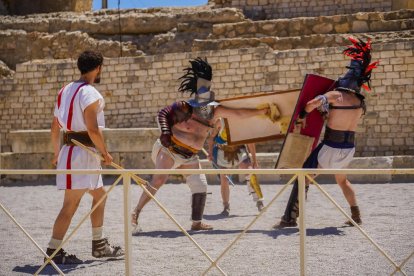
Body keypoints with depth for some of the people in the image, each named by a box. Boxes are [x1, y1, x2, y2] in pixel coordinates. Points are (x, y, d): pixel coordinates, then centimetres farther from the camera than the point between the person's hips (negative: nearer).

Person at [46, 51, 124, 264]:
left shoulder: (65, 91, 15)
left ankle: (99, 245, 26)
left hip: (69, 149, 10)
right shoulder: (89, 93, -13)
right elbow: (93, 129, -21)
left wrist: (57, 153, 26)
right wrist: (105, 152, -9)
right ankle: (53, 252, -5)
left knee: (99, 194, 20)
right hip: (82, 152, -10)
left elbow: (55, 127, 18)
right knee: (71, 203, -7)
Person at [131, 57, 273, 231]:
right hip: (169, 149, -6)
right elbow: (163, 114, -13)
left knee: (200, 186, 1)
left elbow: (239, 113, 3)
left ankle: (197, 223, 14)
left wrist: (261, 112, 1)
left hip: (189, 157, 6)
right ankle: (136, 212, -11)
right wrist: (164, 132, -27)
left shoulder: (214, 110, 1)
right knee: (159, 179, -22)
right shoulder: (184, 107, -14)